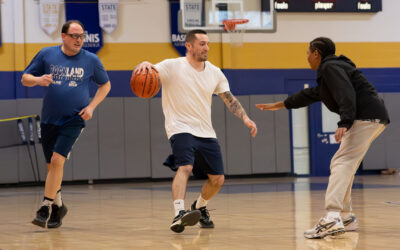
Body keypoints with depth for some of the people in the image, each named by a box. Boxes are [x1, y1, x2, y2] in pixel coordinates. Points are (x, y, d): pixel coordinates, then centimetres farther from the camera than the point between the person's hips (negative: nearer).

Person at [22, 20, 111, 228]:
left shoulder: (91, 60, -1)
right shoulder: (46, 55, 0)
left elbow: (105, 85, 12)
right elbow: (25, 79, 5)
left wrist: (91, 106, -2)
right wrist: (38, 80, -18)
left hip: (74, 120, -2)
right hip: (49, 119, 2)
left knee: (57, 160, -17)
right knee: (52, 165, 10)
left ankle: (46, 208, -11)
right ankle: (57, 205, 31)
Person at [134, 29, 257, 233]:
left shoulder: (214, 73, 7)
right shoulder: (173, 67, -9)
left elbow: (229, 99, 15)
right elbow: (141, 74, -20)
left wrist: (245, 118, 0)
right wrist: (145, 65, -45)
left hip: (206, 132, 6)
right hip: (181, 128, -6)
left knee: (217, 179, 7)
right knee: (185, 167, -31)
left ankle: (200, 207, 35)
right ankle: (179, 213, -41)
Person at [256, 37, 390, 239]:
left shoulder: (331, 67, -5)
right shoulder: (328, 71, 27)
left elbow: (347, 95, -21)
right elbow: (310, 95, 40)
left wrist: (344, 123, -34)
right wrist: (278, 105, 48)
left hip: (366, 117, -10)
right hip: (372, 119, 10)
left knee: (342, 163, -19)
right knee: (341, 164, 16)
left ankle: (331, 219, -32)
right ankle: (346, 218, 17)